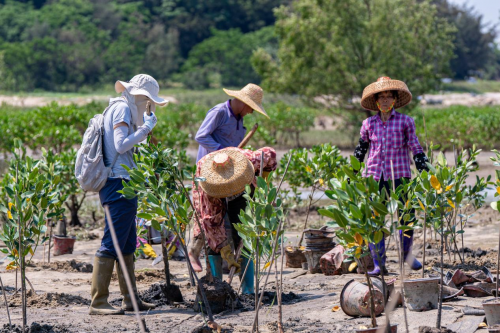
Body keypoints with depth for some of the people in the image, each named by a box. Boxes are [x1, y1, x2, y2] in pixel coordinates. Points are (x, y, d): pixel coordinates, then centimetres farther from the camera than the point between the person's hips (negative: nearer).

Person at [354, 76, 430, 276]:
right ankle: (379, 265, 7)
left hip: (399, 175, -2)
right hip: (374, 176, 2)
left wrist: (425, 171, -3)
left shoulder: (405, 122, 3)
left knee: (407, 218, -3)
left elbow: (416, 148, 4)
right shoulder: (369, 124, 8)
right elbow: (360, 151, 17)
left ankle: (407, 253, 24)